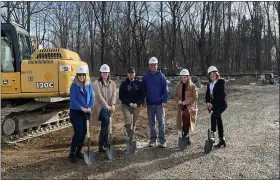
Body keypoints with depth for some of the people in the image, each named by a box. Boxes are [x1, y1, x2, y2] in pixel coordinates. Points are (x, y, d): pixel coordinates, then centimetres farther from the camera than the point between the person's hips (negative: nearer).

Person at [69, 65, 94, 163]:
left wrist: (89, 107, -10)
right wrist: (82, 108, -20)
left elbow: (92, 97, 4)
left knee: (84, 132, 9)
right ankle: (72, 153, 6)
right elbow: (73, 99, -15)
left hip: (86, 112, 5)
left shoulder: (89, 84, 4)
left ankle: (78, 152, 25)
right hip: (76, 112, -5)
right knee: (78, 133, -9)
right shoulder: (74, 85, -10)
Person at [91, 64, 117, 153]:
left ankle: (104, 143, 22)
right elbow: (99, 96, -12)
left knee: (106, 123, 6)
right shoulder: (97, 83, -4)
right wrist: (106, 106, -18)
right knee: (106, 120, -27)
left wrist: (112, 105, -16)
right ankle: (102, 143, -18)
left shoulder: (112, 83, 10)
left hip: (109, 107, 5)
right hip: (100, 106, -5)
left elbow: (114, 94, 0)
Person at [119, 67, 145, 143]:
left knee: (134, 122, 5)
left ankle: (132, 135, 19)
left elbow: (142, 95, 5)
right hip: (126, 105, -2)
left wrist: (137, 103, -10)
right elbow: (121, 96, -1)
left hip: (137, 105, 2)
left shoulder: (139, 83, 7)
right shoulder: (124, 84, 2)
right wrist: (129, 103, -12)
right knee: (128, 121, -18)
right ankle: (129, 135, -5)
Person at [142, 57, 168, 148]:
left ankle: (162, 140, 7)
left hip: (159, 103, -2)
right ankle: (153, 139, 21)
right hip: (149, 104, 3)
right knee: (151, 123, 10)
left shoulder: (161, 76, -3)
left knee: (161, 122, 0)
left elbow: (165, 89, -4)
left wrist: (164, 101, -11)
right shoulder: (145, 77, 4)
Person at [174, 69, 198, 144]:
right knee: (183, 117, 5)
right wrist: (179, 101, -8)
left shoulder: (192, 86, -4)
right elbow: (176, 95, 13)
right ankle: (187, 137, 21)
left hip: (190, 106, -5)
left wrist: (185, 102, -15)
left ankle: (185, 134, -18)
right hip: (181, 106, 5)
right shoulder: (178, 86, 9)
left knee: (185, 115, -30)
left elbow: (195, 97, -8)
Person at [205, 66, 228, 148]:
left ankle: (212, 133, -19)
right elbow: (207, 95, 6)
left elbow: (221, 94, -15)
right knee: (218, 121, 10)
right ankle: (222, 139, 19)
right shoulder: (209, 84, 12)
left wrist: (212, 103, -18)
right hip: (214, 105, 7)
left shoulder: (221, 82, -7)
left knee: (213, 116, -30)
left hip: (221, 104, -7)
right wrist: (208, 102, -14)